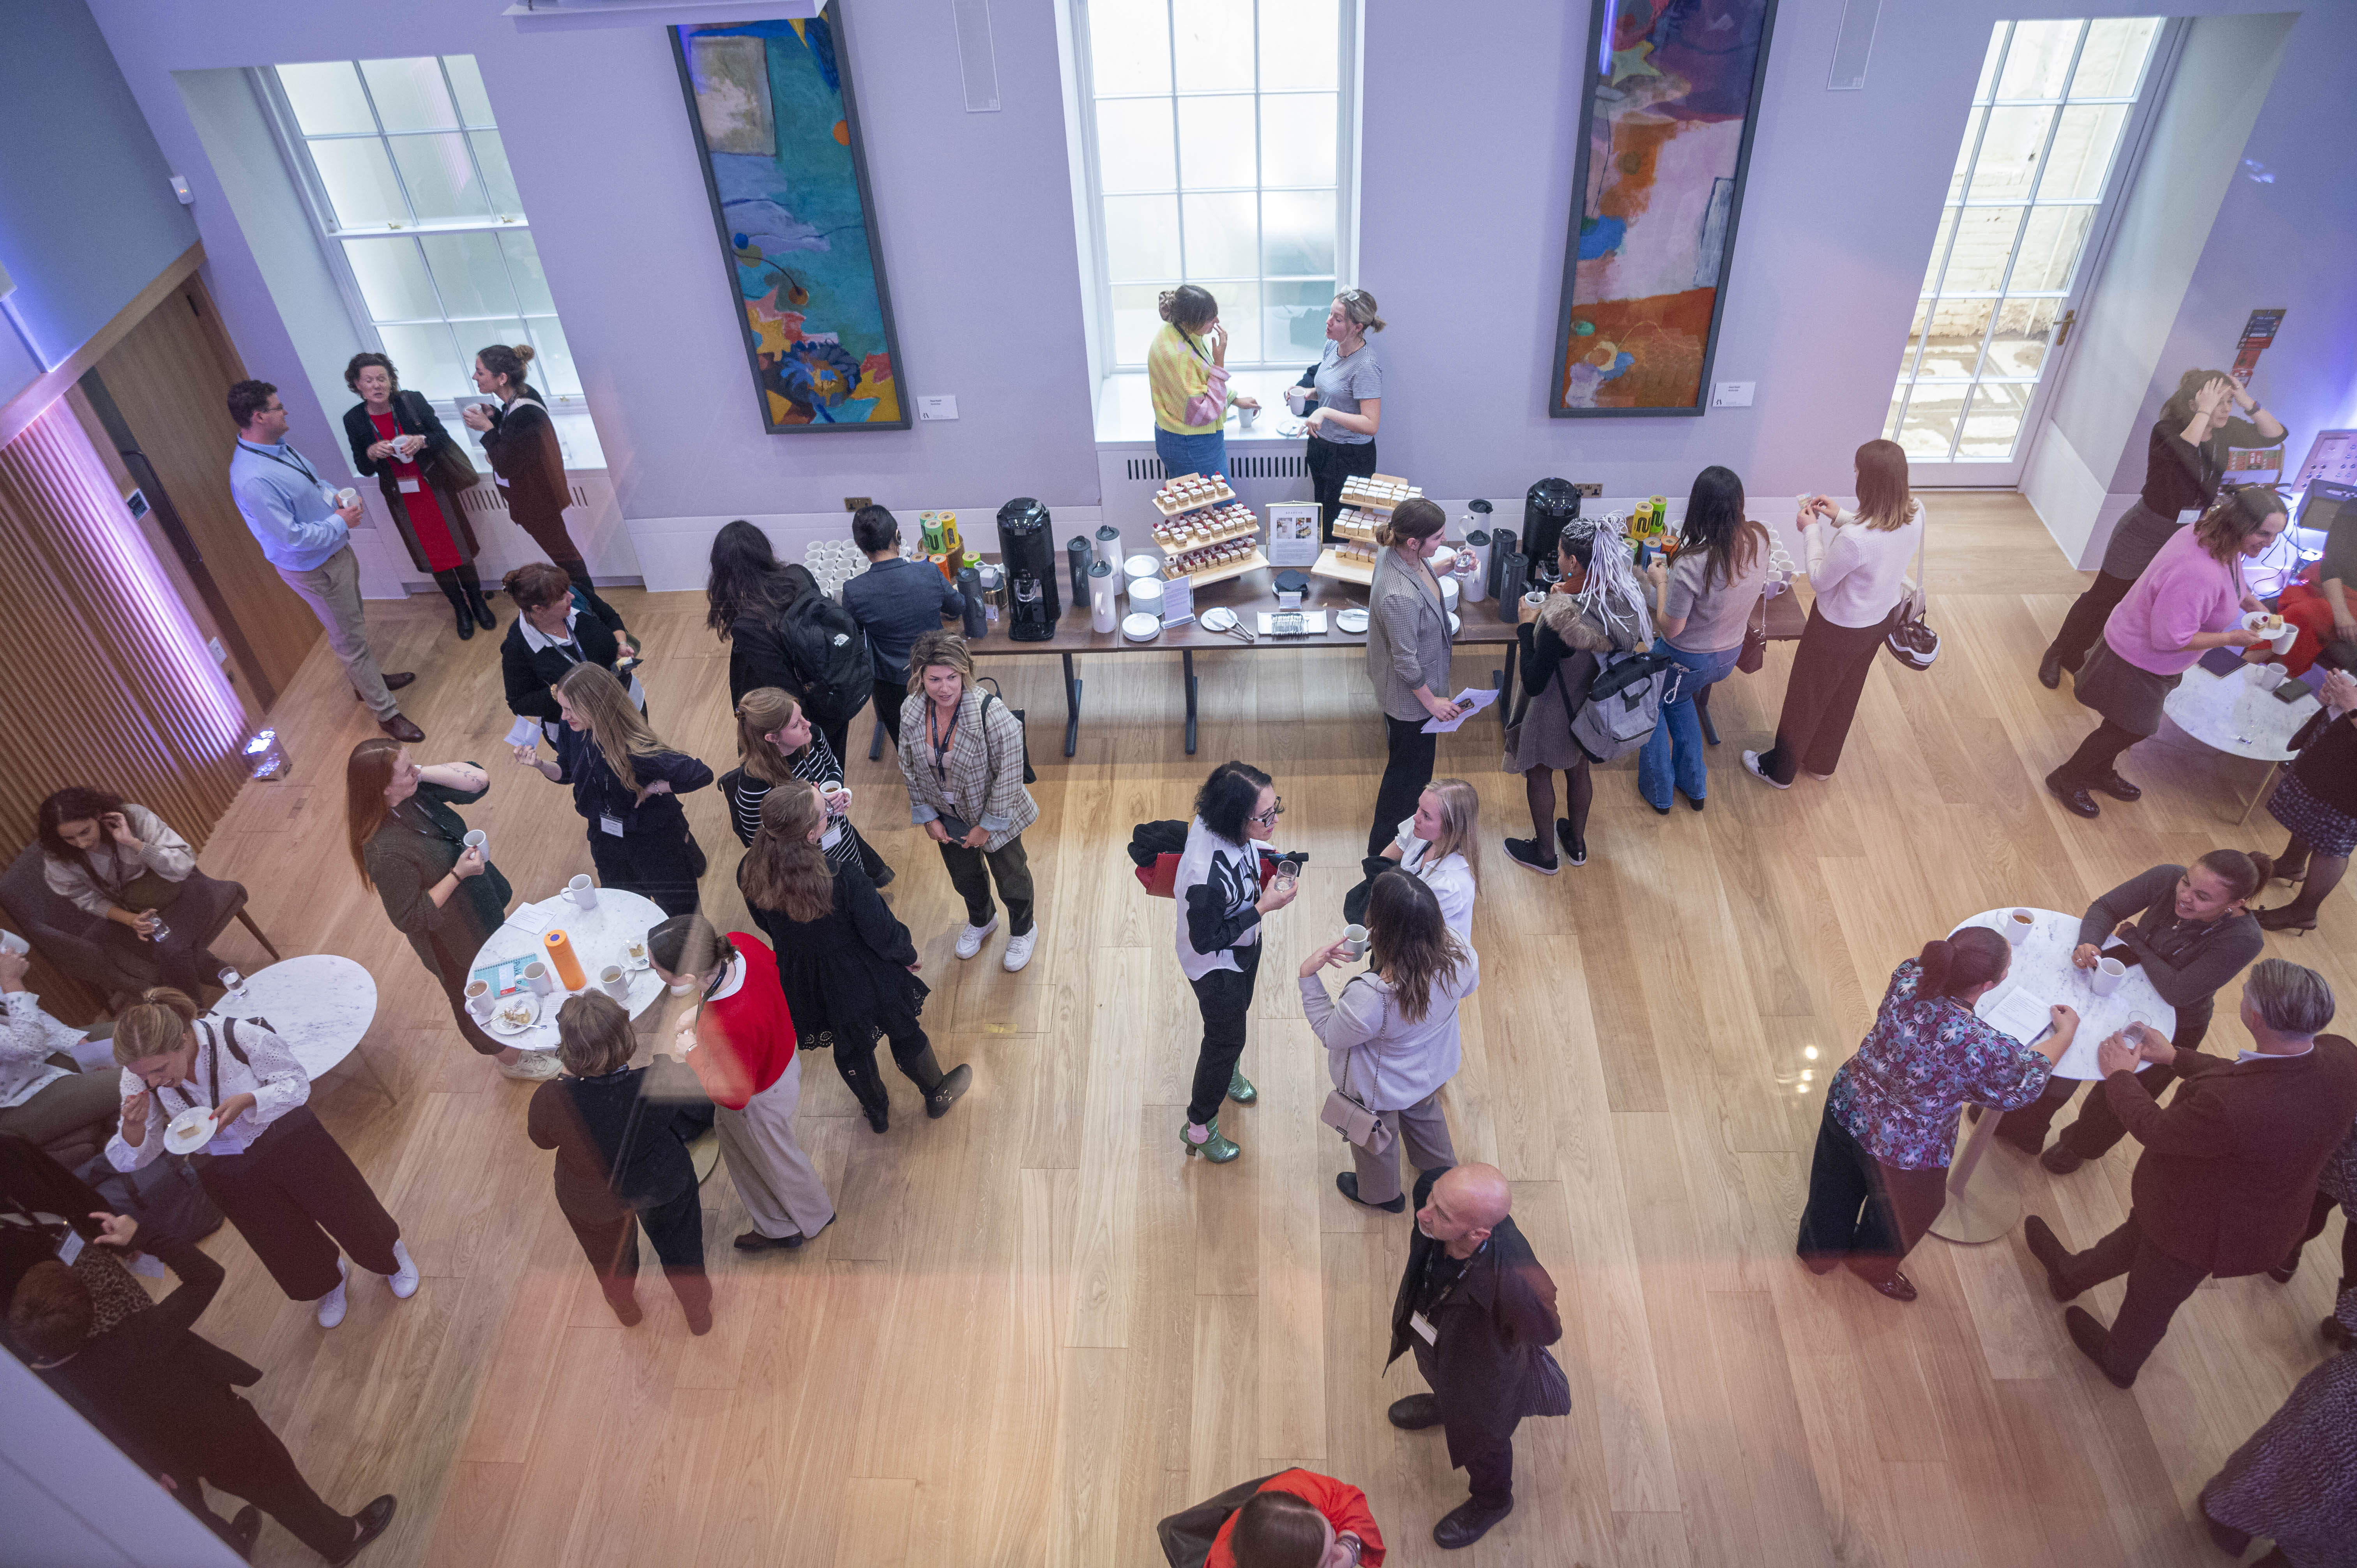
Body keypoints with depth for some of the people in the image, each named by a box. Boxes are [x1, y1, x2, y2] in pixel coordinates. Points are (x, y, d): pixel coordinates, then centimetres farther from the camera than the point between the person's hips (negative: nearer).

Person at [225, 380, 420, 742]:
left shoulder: (279, 446, -2)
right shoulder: (253, 480, -33)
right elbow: (291, 538, -31)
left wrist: (336, 496, -2)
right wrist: (340, 522, -20)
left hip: (336, 550, 9)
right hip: (315, 569, -9)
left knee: (354, 625, 27)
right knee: (350, 639, 4)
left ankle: (366, 681, 49)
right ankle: (387, 713, 16)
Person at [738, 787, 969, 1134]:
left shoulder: (751, 874, -24)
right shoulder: (845, 879, -38)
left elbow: (766, 925, -2)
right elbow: (882, 933, -23)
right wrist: (907, 954, 0)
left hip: (807, 984, 4)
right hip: (862, 977, -4)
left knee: (849, 1047, 31)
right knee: (904, 1031, 27)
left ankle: (876, 1113, 58)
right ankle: (937, 1095, 54)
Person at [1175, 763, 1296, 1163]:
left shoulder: (1229, 828, -23)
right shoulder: (1206, 878, -46)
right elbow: (1206, 941, -30)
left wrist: (1266, 865, -14)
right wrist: (1263, 907, -32)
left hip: (1244, 945, 7)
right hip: (1215, 966, -7)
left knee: (1238, 1013, 34)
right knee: (1227, 1038, 16)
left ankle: (1229, 1070, 66)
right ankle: (1200, 1126, 42)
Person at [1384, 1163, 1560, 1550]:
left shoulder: (1512, 1283, -50)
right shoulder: (1434, 1188, -39)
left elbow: (1549, 1331, -27)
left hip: (1482, 1377, -4)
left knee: (1480, 1439, 30)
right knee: (1438, 1379, 40)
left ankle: (1492, 1502, 64)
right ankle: (1442, 1405, 76)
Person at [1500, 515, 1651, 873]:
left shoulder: (1561, 618, -39)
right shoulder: (1627, 595, -18)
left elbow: (1534, 684, -30)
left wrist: (1526, 626, -21)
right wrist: (1568, 599, 0)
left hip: (1555, 714, -6)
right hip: (1594, 706, 6)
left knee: (1539, 773, 21)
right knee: (1579, 768, 30)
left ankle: (1544, 853, 42)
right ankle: (1577, 842, 53)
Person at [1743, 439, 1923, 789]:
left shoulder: (1852, 538, -40)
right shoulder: (1915, 514, -18)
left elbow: (1820, 579, -21)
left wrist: (1811, 530, -11)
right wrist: (1839, 517, 0)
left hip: (1838, 629, -7)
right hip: (1880, 621, 7)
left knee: (1805, 699, 18)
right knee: (1844, 696, 29)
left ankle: (1780, 770, 40)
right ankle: (1822, 763, 52)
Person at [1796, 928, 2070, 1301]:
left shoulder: (1908, 978, -23)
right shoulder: (1981, 1046, -37)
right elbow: (2027, 1080, -12)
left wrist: (1999, 951, 15)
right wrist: (2065, 1033, 5)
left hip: (1847, 1107, 5)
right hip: (1904, 1151, -5)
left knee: (1835, 1191, 32)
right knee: (1900, 1211, 31)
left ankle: (1817, 1251, 60)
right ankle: (1872, 1266, 60)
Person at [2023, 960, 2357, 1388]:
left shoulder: (2228, 1105, -47)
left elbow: (2155, 1129, -25)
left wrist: (2119, 1074, -6)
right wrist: (2175, 1057, 6)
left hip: (2205, 1230, -6)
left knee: (2151, 1296, 27)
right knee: (2139, 1231, 34)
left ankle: (2118, 1361, 57)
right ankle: (2072, 1274, 63)